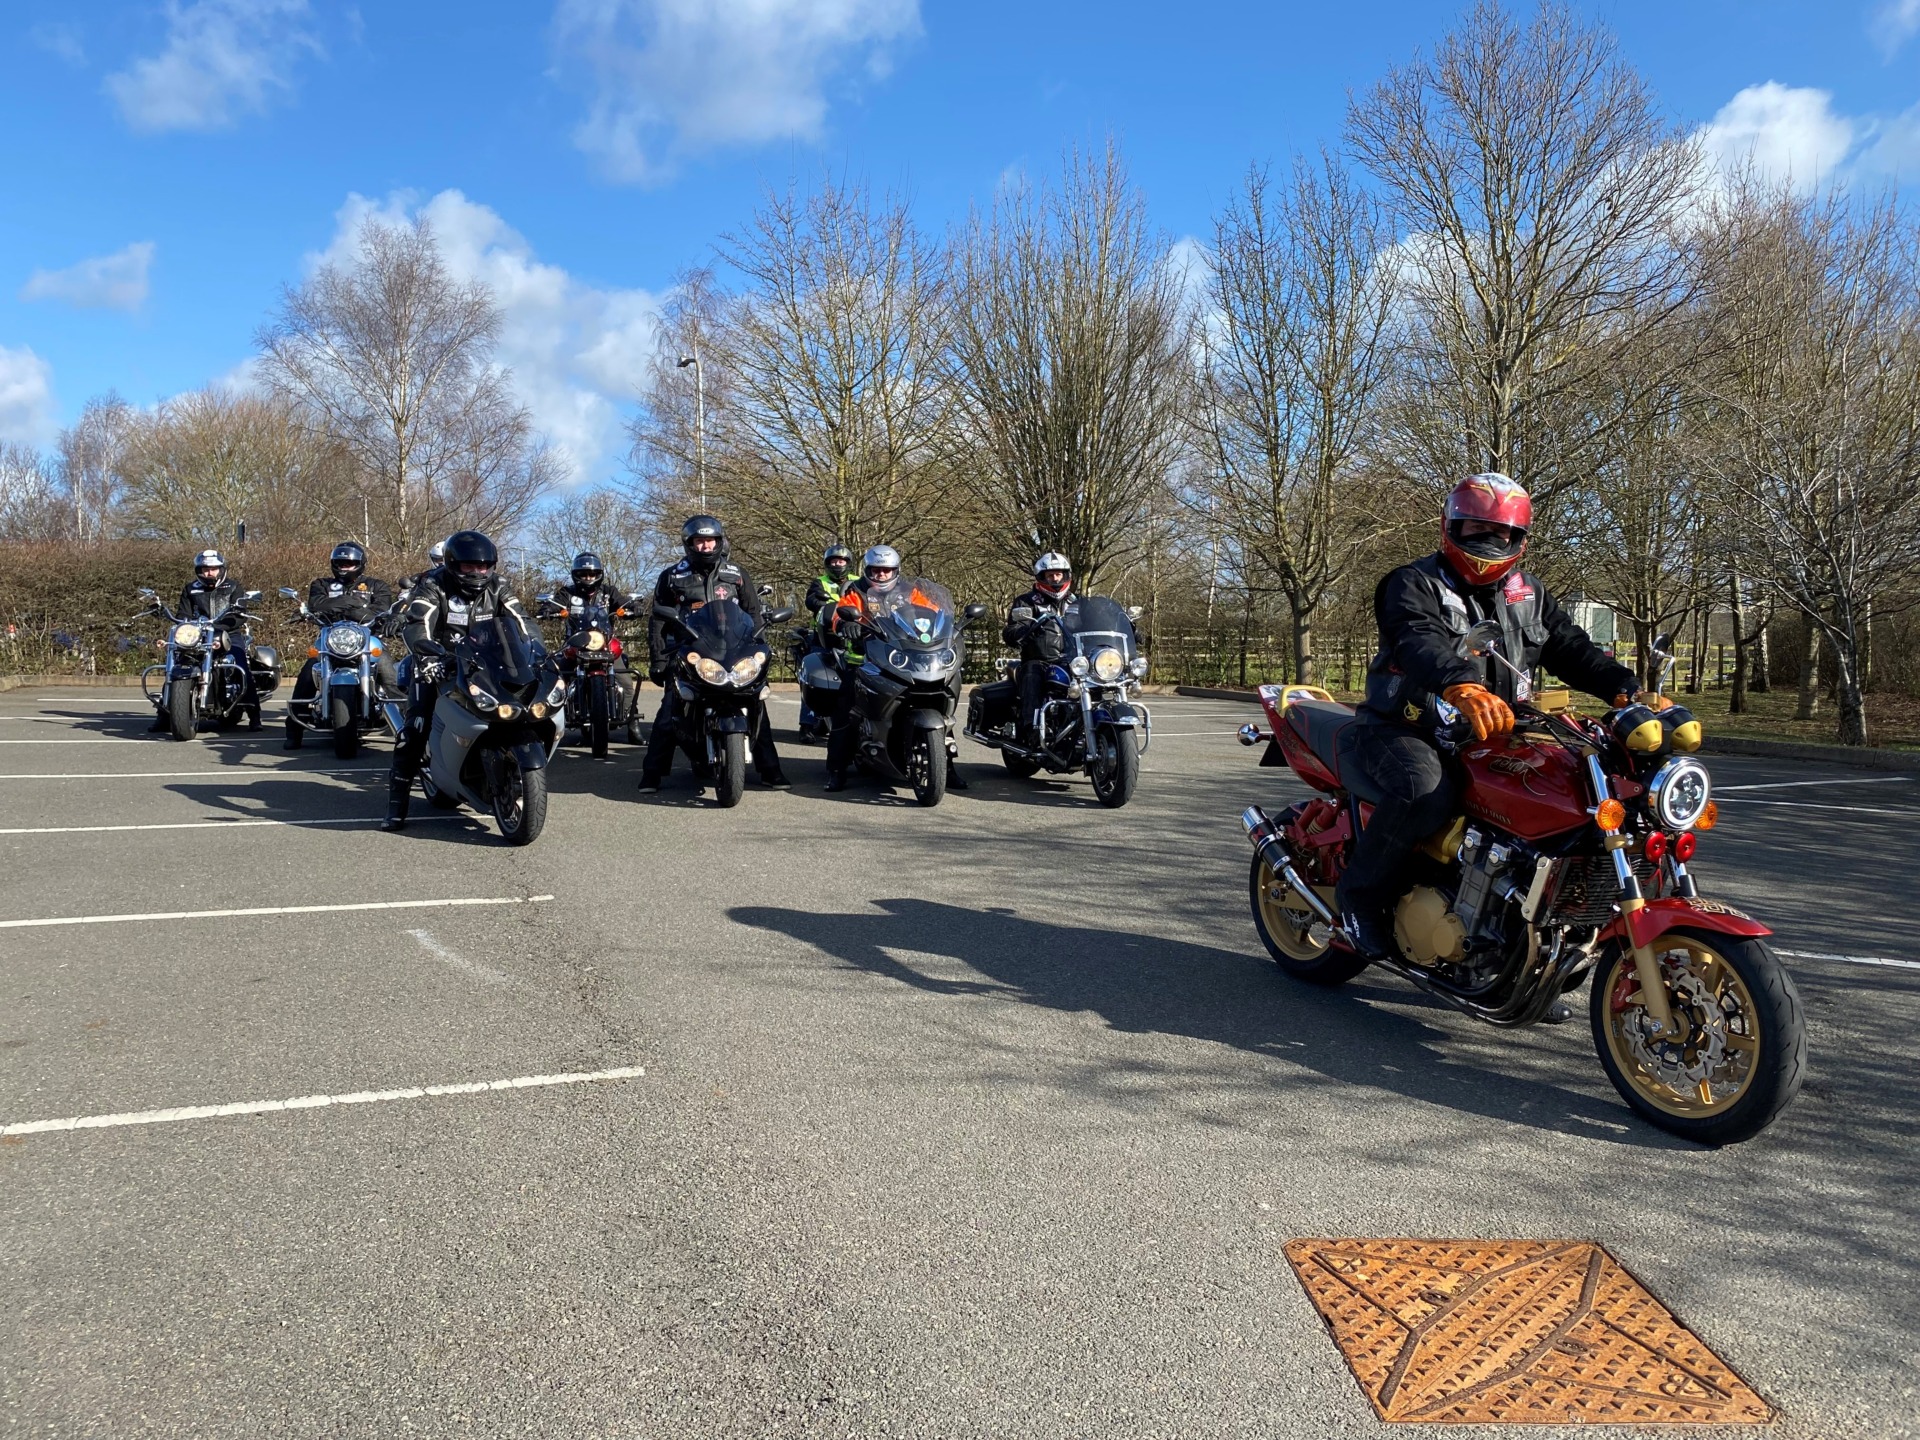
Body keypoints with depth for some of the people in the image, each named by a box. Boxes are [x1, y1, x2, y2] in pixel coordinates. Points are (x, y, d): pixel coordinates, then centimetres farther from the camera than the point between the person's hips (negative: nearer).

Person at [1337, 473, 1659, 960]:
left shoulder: (1530, 595, 17)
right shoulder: (1414, 585, -5)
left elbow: (1573, 650, 10)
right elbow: (1421, 644, -26)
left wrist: (1628, 690, -11)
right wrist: (1463, 688, -48)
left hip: (1493, 735, 6)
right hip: (1408, 730, -6)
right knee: (1425, 790, -37)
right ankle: (1360, 890, -16)